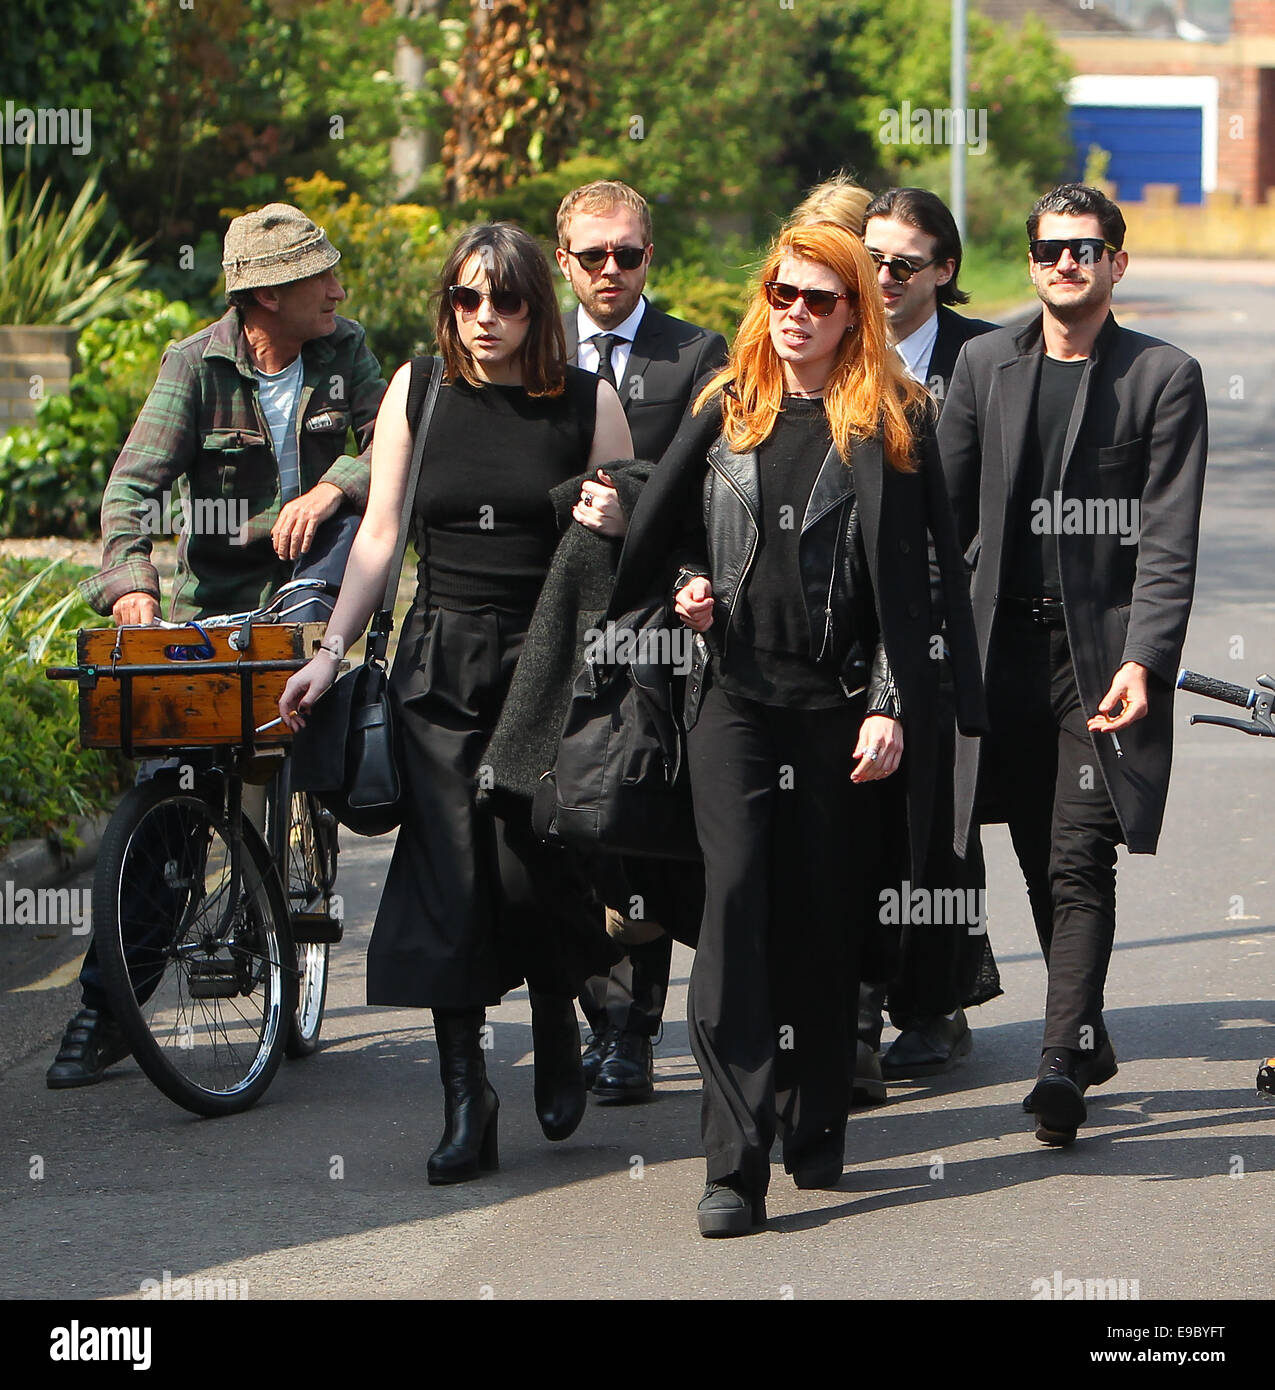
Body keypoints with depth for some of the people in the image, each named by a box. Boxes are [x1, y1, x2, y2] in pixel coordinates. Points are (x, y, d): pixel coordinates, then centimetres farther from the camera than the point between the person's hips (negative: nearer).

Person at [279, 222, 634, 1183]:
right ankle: (467, 1098, 3)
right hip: (442, 661, 2)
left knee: (532, 867, -10)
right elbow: (380, 535, 9)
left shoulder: (588, 401, 2)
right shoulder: (417, 391, 7)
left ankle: (558, 1027, 21)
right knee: (448, 871, -4)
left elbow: (636, 536, 10)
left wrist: (613, 521, -13)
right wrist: (329, 654, 4)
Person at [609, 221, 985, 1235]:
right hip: (733, 692, 1)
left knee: (823, 912, 5)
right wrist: (686, 587, 3)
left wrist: (890, 706, -9)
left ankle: (816, 1125, 22)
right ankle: (735, 1161, -16)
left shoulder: (892, 421, 1)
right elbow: (661, 528, 23)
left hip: (837, 699, -1)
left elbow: (907, 575, -2)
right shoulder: (727, 408, 10)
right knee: (735, 894, -12)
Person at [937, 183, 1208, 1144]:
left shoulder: (1164, 377, 0)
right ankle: (1090, 1040, 23)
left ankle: (1063, 1062, -18)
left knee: (1080, 863, -12)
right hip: (1008, 649, 4)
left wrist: (1143, 660, -18)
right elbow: (945, 512, 13)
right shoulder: (985, 364, 11)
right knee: (1044, 866, 10)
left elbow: (1170, 541, -6)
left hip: (1105, 652, -4)